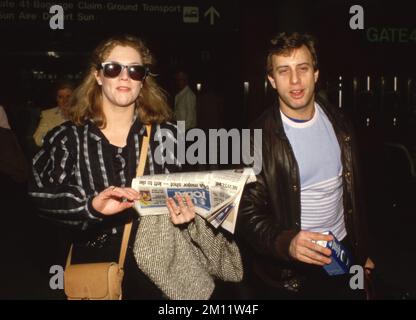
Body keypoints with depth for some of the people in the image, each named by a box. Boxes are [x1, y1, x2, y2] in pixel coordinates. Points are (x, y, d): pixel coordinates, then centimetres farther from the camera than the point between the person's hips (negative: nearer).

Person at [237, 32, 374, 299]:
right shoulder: (258, 139, -16)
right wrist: (286, 243, -33)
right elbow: (249, 213, -16)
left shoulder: (339, 124, 0)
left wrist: (363, 253, 14)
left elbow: (354, 191, 10)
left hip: (344, 258, 4)